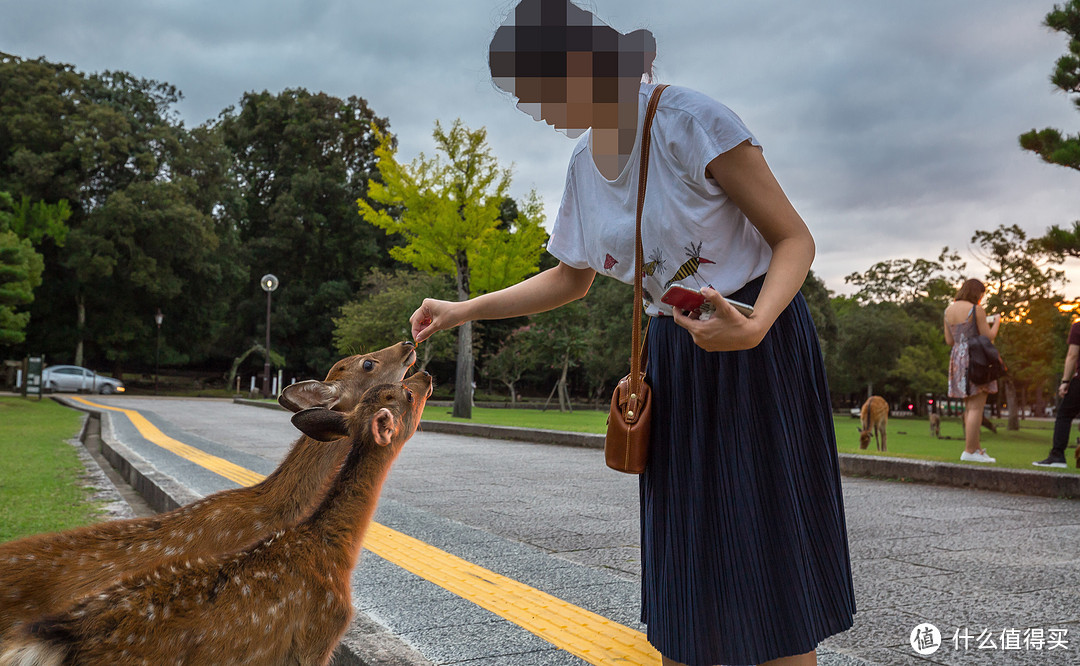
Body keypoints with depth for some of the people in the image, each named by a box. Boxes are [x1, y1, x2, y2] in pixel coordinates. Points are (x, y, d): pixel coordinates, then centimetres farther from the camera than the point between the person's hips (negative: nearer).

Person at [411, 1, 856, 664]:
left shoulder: (691, 121, -17)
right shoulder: (584, 162, 5)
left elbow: (795, 238, -13)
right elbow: (572, 279, 17)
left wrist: (753, 327, -32)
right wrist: (464, 310, 10)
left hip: (759, 342, -6)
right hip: (675, 355, 6)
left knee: (766, 547, -2)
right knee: (681, 558, 9)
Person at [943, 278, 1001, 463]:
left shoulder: (948, 310, 12)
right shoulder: (976, 310, -9)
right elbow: (988, 337, -7)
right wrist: (996, 322, 11)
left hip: (957, 358, 8)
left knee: (969, 407, 13)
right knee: (976, 406, -6)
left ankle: (976, 448, 18)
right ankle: (969, 451, -8)